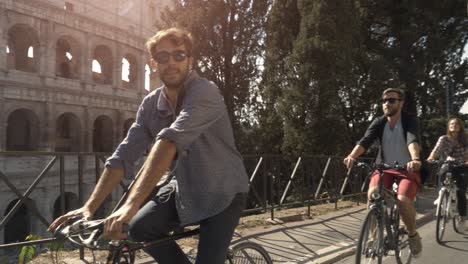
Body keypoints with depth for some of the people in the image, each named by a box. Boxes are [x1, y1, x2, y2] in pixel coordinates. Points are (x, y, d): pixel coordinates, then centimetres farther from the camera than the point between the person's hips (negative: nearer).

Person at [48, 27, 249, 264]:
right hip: (186, 188, 6)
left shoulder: (205, 92, -25)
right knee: (139, 228, -9)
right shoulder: (151, 104, -4)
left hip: (223, 193, -5)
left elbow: (170, 141, -40)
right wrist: (89, 206, -18)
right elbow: (124, 154, -9)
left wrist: (131, 204, -49)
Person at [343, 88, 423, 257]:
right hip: (384, 167, 2)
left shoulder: (410, 121, -11)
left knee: (403, 200, -28)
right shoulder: (379, 123, -4)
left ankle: (413, 235, 3)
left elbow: (413, 140, -32)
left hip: (408, 169, -2)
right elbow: (365, 141, -21)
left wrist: (415, 159, -54)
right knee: (372, 194, -27)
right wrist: (351, 156, -41)